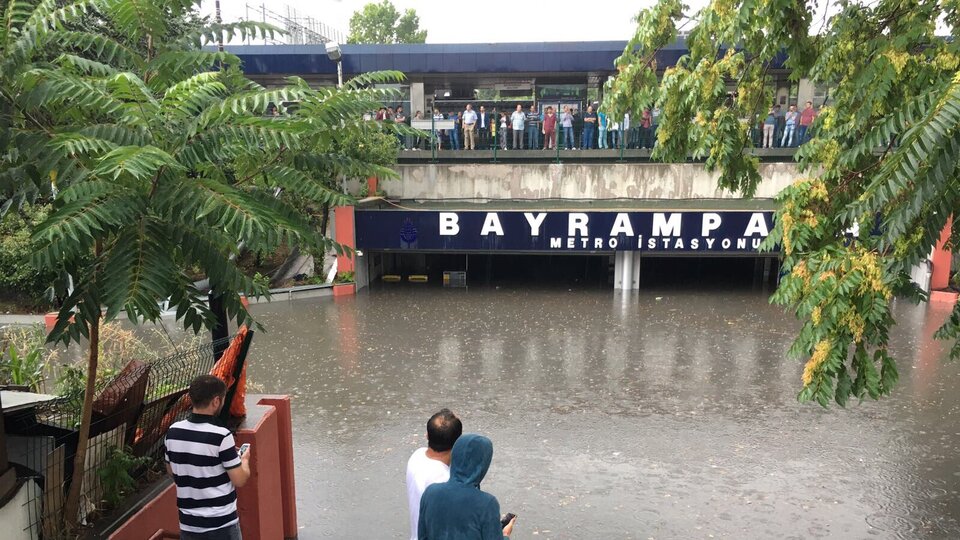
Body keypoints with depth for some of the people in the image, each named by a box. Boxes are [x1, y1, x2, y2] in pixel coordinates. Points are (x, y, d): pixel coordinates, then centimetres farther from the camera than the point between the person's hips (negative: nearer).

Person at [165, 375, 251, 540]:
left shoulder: (173, 432, -3)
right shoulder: (221, 435, -19)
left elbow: (171, 472, 13)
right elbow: (239, 480, -15)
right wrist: (244, 460, 6)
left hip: (188, 523, 5)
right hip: (221, 524, -5)